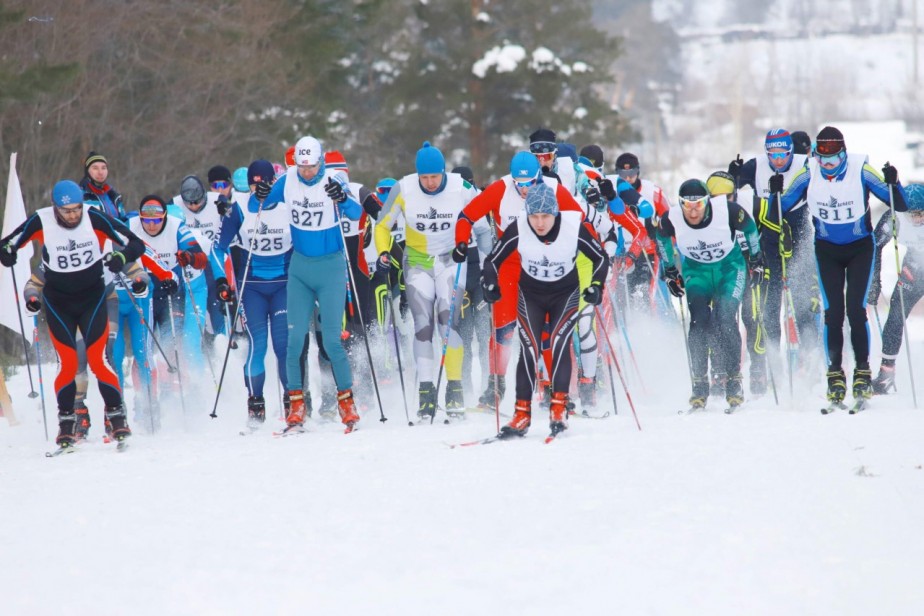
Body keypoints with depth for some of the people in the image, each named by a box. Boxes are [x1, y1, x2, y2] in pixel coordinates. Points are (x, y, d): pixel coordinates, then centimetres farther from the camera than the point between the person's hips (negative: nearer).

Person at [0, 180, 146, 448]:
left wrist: (122, 257, -33)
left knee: (97, 359, -11)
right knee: (67, 363, -7)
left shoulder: (95, 219, -16)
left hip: (92, 298, -1)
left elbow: (135, 244, -12)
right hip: (58, 302, 1)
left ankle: (117, 416, 0)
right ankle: (66, 422, 4)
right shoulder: (41, 222, -15)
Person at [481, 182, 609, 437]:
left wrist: (596, 286, -23)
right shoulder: (518, 229, -23)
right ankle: (522, 413, -8)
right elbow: (493, 260, -9)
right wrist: (491, 286, -24)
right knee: (529, 349, -13)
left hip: (566, 294, -1)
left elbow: (601, 258, -9)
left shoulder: (574, 227, -23)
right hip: (530, 295, 1)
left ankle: (559, 407, -16)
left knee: (559, 342, -21)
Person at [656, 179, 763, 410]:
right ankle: (699, 386, -10)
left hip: (730, 267, -1)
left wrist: (756, 259, 4)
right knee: (699, 320, -17)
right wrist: (669, 271, 8)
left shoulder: (728, 210, -28)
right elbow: (662, 238, 3)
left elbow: (750, 228, -6)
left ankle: (734, 383, -7)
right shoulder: (671, 220, -23)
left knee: (725, 319, -18)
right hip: (696, 270, 1)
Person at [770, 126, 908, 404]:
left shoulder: (860, 169, -17)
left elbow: (900, 205, -14)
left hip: (860, 248, -2)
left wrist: (893, 184, -34)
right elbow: (781, 208, -4)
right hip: (827, 250, 2)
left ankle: (863, 373, -2)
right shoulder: (808, 174, -12)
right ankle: (835, 375, 1)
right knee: (833, 312, -6)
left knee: (856, 310, -11)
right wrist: (775, 193, -24)